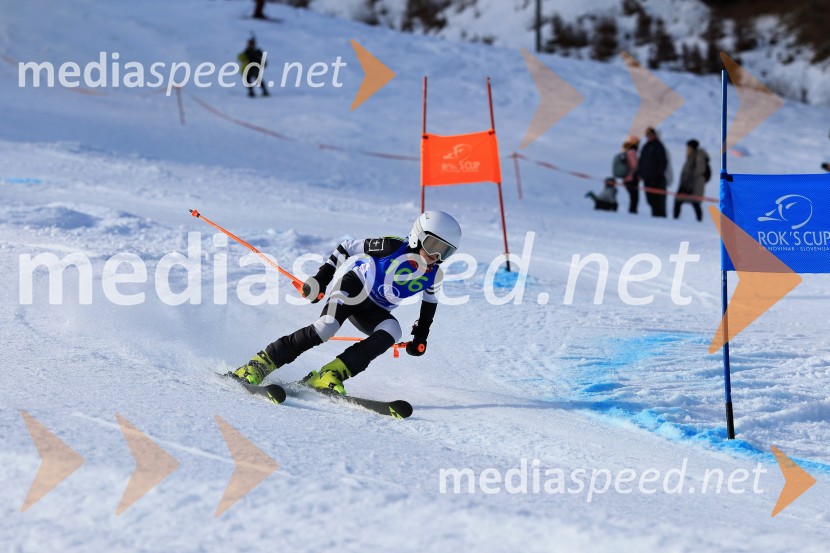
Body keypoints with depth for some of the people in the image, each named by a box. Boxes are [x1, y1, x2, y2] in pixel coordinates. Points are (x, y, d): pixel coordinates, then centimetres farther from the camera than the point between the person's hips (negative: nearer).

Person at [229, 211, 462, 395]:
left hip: (375, 312, 5)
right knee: (325, 329, -30)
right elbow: (349, 247, -9)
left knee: (392, 332, -29)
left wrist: (421, 335, 13)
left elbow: (430, 300, 18)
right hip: (354, 288, -5)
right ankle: (262, 363, -22)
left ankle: (331, 374, -32)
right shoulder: (393, 247, -20)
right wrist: (321, 279, -12)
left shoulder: (435, 273, -6)